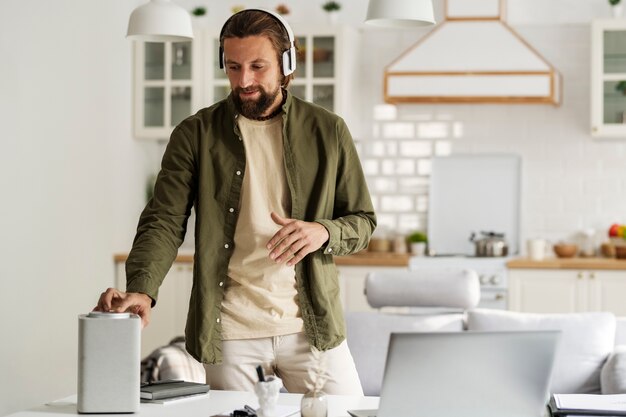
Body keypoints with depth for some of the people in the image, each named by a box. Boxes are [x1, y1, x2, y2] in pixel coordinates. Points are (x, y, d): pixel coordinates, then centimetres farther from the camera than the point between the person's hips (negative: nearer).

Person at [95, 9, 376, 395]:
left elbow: (363, 220, 11)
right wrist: (142, 290, -24)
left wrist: (324, 231, -13)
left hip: (313, 326, 1)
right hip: (230, 333, -1)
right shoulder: (195, 135, 2)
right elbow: (165, 221, -5)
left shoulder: (328, 131, 5)